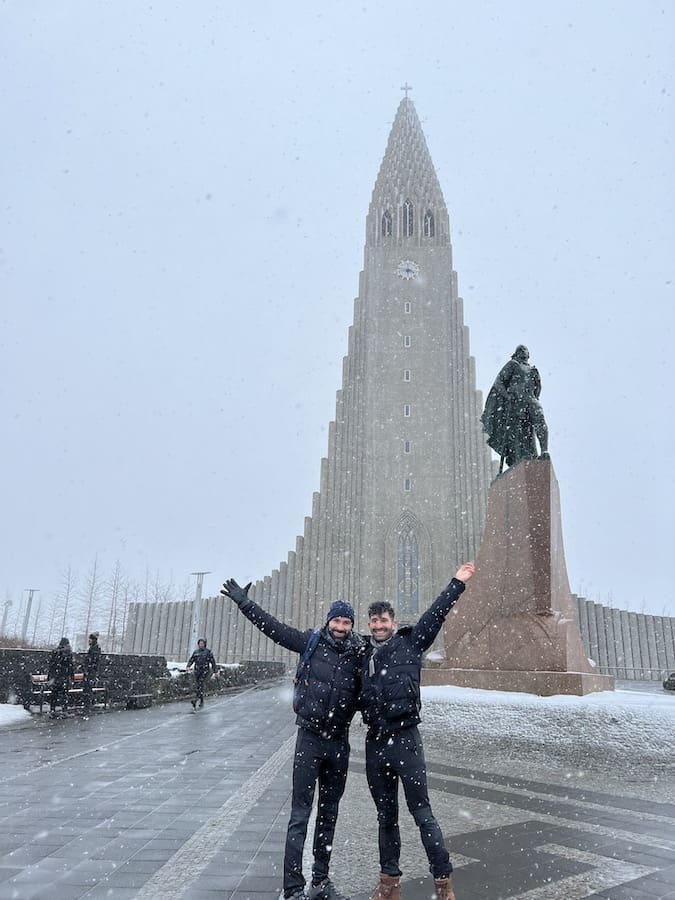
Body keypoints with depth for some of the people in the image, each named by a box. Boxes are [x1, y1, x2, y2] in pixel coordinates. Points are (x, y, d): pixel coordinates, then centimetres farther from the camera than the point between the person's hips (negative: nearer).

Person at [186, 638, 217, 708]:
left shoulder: (208, 652, 0)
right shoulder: (196, 652, 12)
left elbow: (213, 662, 2)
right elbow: (191, 660, 7)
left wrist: (215, 671, 2)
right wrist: (188, 666, -13)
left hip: (205, 671, -5)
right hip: (197, 671, 5)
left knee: (200, 684, -21)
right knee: (197, 685, 5)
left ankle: (196, 698, -29)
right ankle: (201, 702, 16)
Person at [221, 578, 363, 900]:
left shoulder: (359, 654, -1)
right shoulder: (312, 642, -5)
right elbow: (274, 627, -3)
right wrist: (244, 601, -6)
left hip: (339, 741, 3)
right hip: (310, 737, -3)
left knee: (329, 813, 15)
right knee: (300, 815, -2)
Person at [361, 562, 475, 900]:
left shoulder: (409, 643, 1)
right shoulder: (366, 656, 13)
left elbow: (435, 615, -7)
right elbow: (355, 696, 27)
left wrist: (457, 583, -11)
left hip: (405, 739, -4)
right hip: (375, 743, 5)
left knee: (421, 813, -1)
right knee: (386, 815, 15)